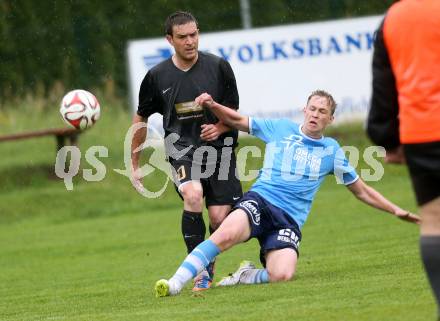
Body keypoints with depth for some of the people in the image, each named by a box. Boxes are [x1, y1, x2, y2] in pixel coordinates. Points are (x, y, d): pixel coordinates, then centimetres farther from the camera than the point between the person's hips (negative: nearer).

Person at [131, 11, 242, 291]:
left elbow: (233, 112, 9)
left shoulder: (218, 67, 0)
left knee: (219, 217, -8)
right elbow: (141, 119, 16)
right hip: (181, 147, -1)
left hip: (218, 147, 1)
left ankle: (209, 267, 21)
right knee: (193, 195, -30)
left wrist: (219, 128, -13)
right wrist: (135, 165, 18)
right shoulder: (157, 76, 2)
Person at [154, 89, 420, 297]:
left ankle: (247, 276, 1)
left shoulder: (332, 150, 16)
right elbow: (237, 120, 18)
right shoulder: (280, 129, 13)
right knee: (226, 234, -36)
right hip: (260, 202, -1)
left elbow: (362, 191, 25)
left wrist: (395, 210, 19)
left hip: (289, 220, 1)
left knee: (282, 275, -30)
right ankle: (176, 282, -35)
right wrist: (212, 105, -2)